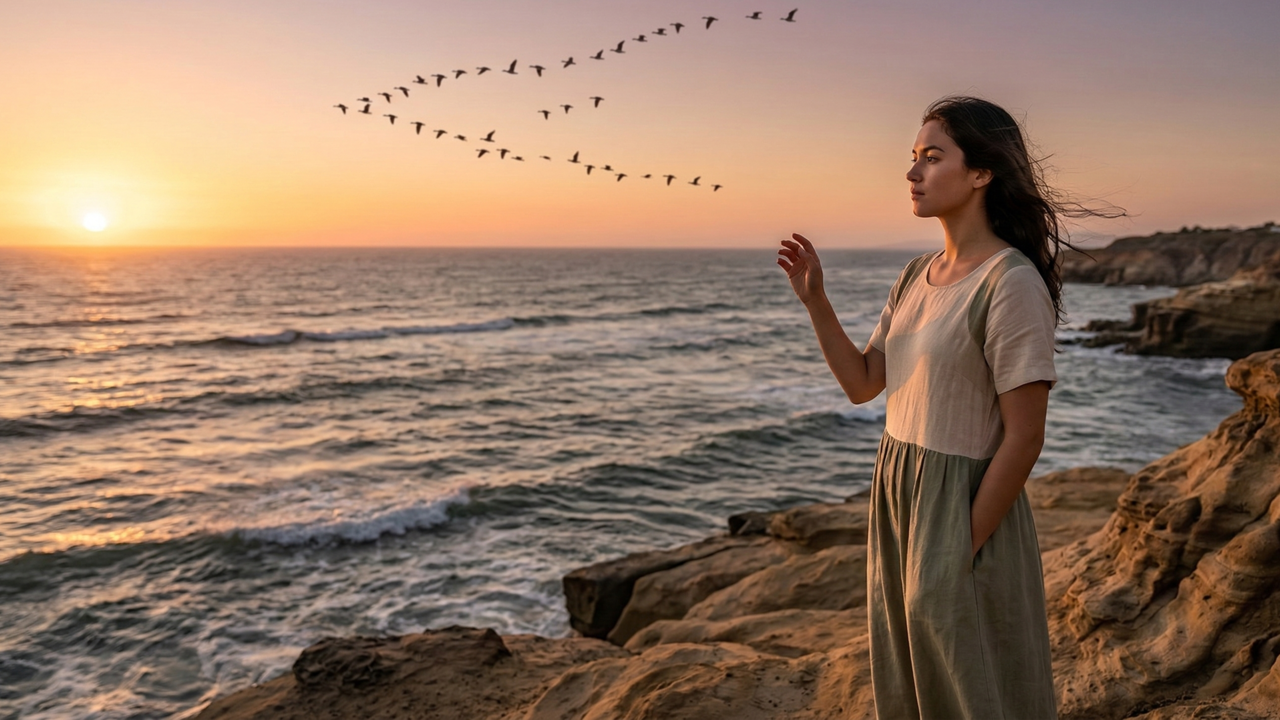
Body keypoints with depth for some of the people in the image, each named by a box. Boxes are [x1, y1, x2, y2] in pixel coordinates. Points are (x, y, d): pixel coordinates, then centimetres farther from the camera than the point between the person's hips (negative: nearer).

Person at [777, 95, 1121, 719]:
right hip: (897, 500, 7)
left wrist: (964, 549, -16)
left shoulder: (1011, 283, -18)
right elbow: (862, 383, 7)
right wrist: (814, 299, -4)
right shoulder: (917, 276, 6)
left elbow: (1024, 436, -18)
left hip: (964, 508, -7)